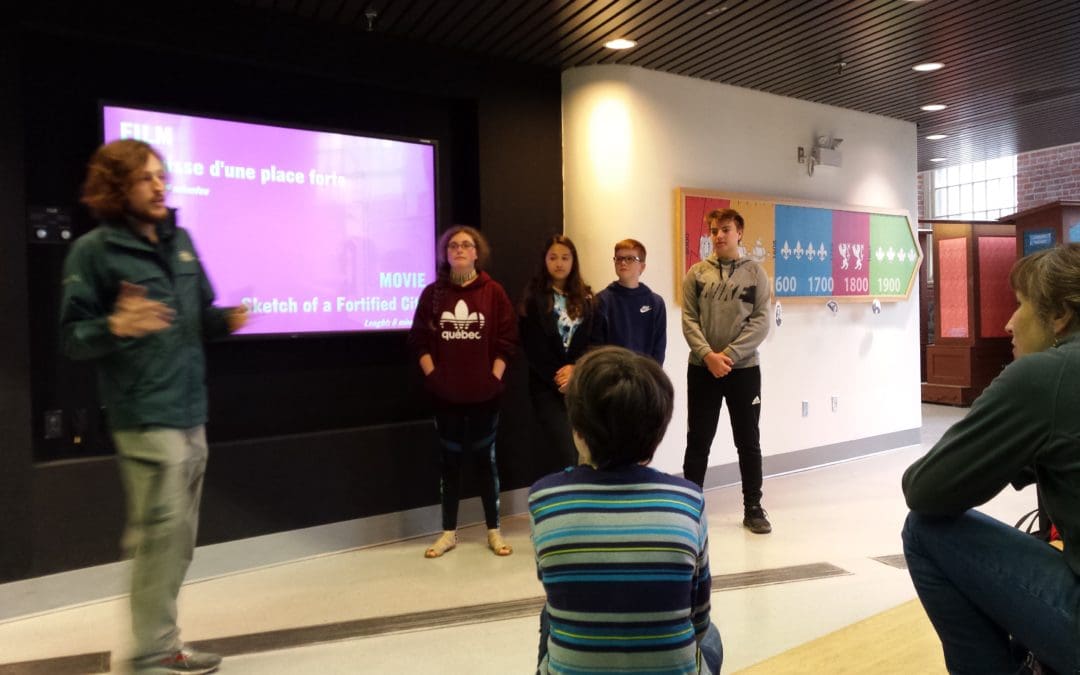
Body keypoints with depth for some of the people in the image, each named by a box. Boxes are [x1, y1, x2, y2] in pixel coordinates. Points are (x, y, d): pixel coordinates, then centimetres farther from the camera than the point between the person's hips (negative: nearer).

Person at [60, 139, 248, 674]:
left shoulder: (180, 240, 12)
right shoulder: (93, 249, -7)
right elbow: (72, 337, -8)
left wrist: (227, 320, -4)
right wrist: (115, 326, -28)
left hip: (191, 410, 7)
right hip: (145, 415, -7)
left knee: (180, 537, 13)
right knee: (161, 532, -7)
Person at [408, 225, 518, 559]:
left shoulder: (494, 292, -1)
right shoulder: (432, 293, 3)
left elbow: (506, 340, -2)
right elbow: (419, 339, 2)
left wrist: (494, 378, -8)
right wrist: (432, 376, -6)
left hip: (485, 394, -1)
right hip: (446, 394, 1)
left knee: (486, 459, 8)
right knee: (449, 460, 9)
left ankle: (494, 531, 19)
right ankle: (449, 532, 21)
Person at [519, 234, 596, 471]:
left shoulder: (585, 297, 11)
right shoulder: (534, 297, 0)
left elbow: (591, 340, 5)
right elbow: (533, 347, -5)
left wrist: (574, 368, -11)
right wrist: (557, 380, -9)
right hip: (547, 385, -3)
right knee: (567, 454, -13)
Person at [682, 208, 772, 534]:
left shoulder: (755, 272, 2)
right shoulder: (696, 273, 4)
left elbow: (761, 322, -6)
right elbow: (688, 321, -2)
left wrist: (729, 354, -16)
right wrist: (709, 355, -16)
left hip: (744, 369, 0)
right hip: (702, 369, 1)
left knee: (749, 442, 8)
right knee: (698, 442, 7)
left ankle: (753, 509, 21)